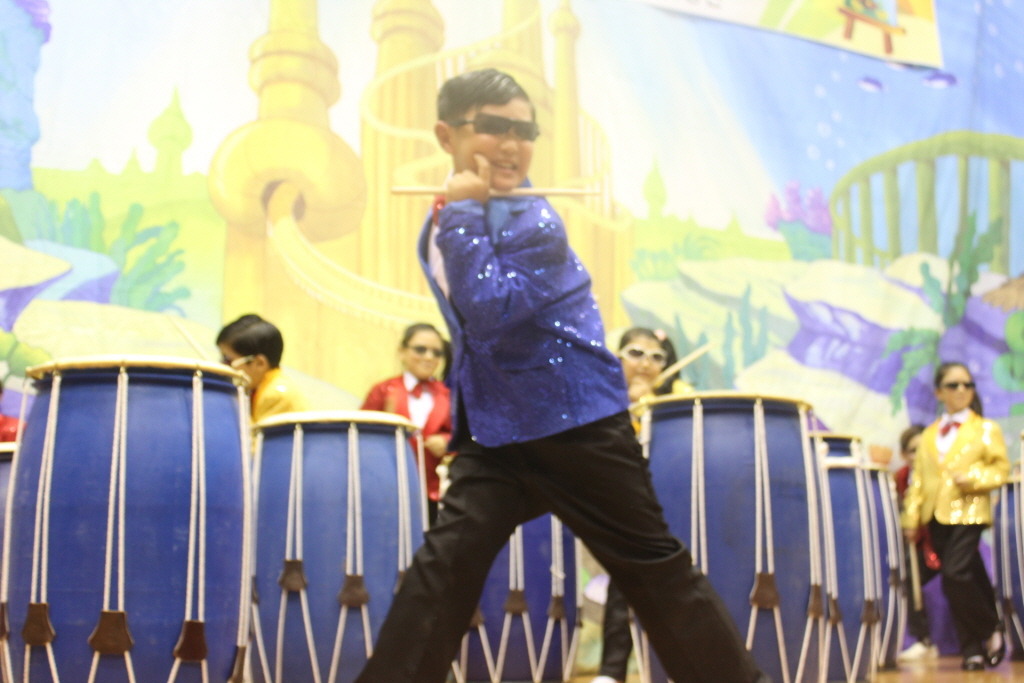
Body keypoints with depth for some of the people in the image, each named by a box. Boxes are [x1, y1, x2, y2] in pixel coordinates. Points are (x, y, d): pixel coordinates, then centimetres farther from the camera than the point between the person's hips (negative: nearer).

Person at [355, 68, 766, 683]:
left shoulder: (536, 222, -17)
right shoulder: (443, 223, 6)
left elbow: (489, 316, -31)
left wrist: (462, 212, -26)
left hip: (579, 423, -6)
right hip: (496, 430, 6)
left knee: (652, 564, 3)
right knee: (446, 562, -6)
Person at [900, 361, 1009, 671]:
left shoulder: (987, 429, 7)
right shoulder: (928, 435, 16)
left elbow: (1001, 468, 2)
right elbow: (918, 478, 13)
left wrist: (973, 478, -16)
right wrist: (911, 517, 5)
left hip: (968, 512, -4)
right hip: (936, 515, 4)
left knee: (955, 573, -17)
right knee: (964, 578, 6)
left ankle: (990, 630, 3)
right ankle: (973, 649, 12)